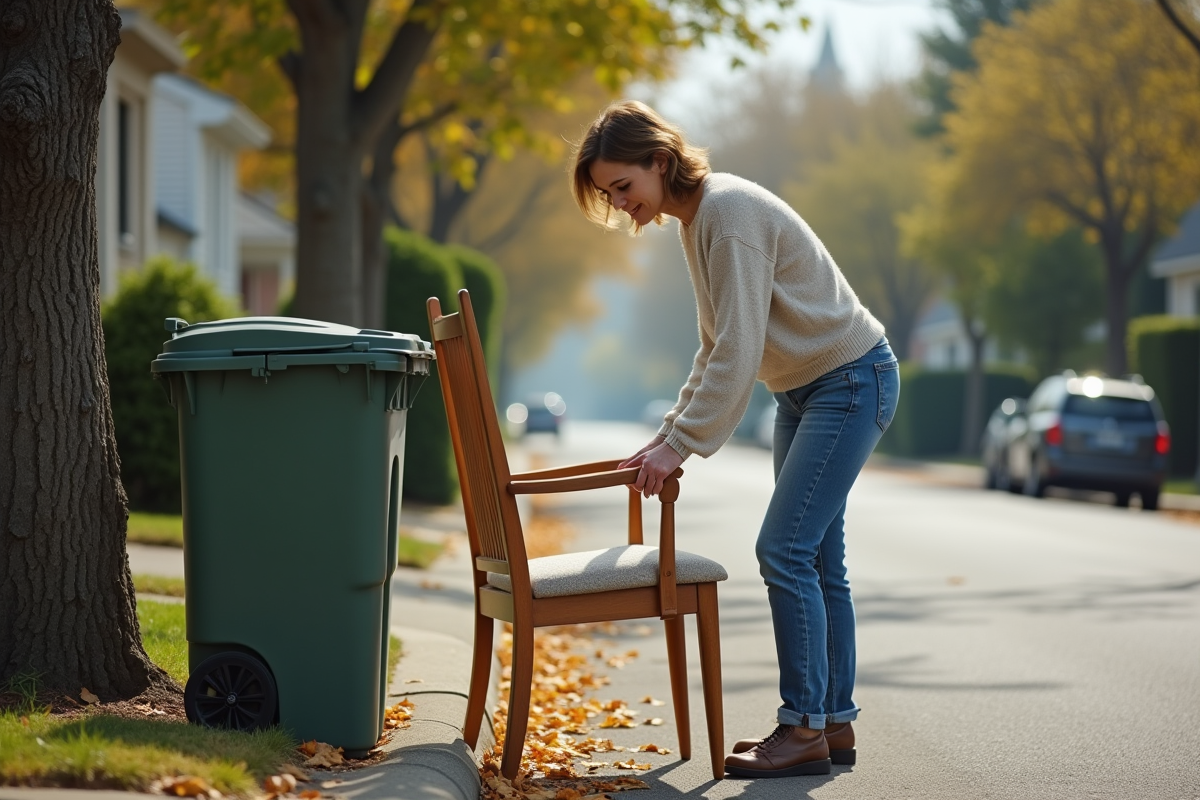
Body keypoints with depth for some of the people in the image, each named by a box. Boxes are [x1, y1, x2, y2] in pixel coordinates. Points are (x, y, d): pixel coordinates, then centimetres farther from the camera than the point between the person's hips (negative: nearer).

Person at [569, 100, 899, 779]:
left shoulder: (730, 210, -22)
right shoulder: (696, 218, 8)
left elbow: (739, 352, -27)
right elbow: (716, 350, 15)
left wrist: (681, 443, -25)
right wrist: (670, 435, 8)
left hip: (852, 380, -10)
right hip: (802, 388, 10)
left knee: (785, 550, -14)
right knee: (816, 559, 10)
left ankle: (804, 730, -9)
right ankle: (836, 724, 15)